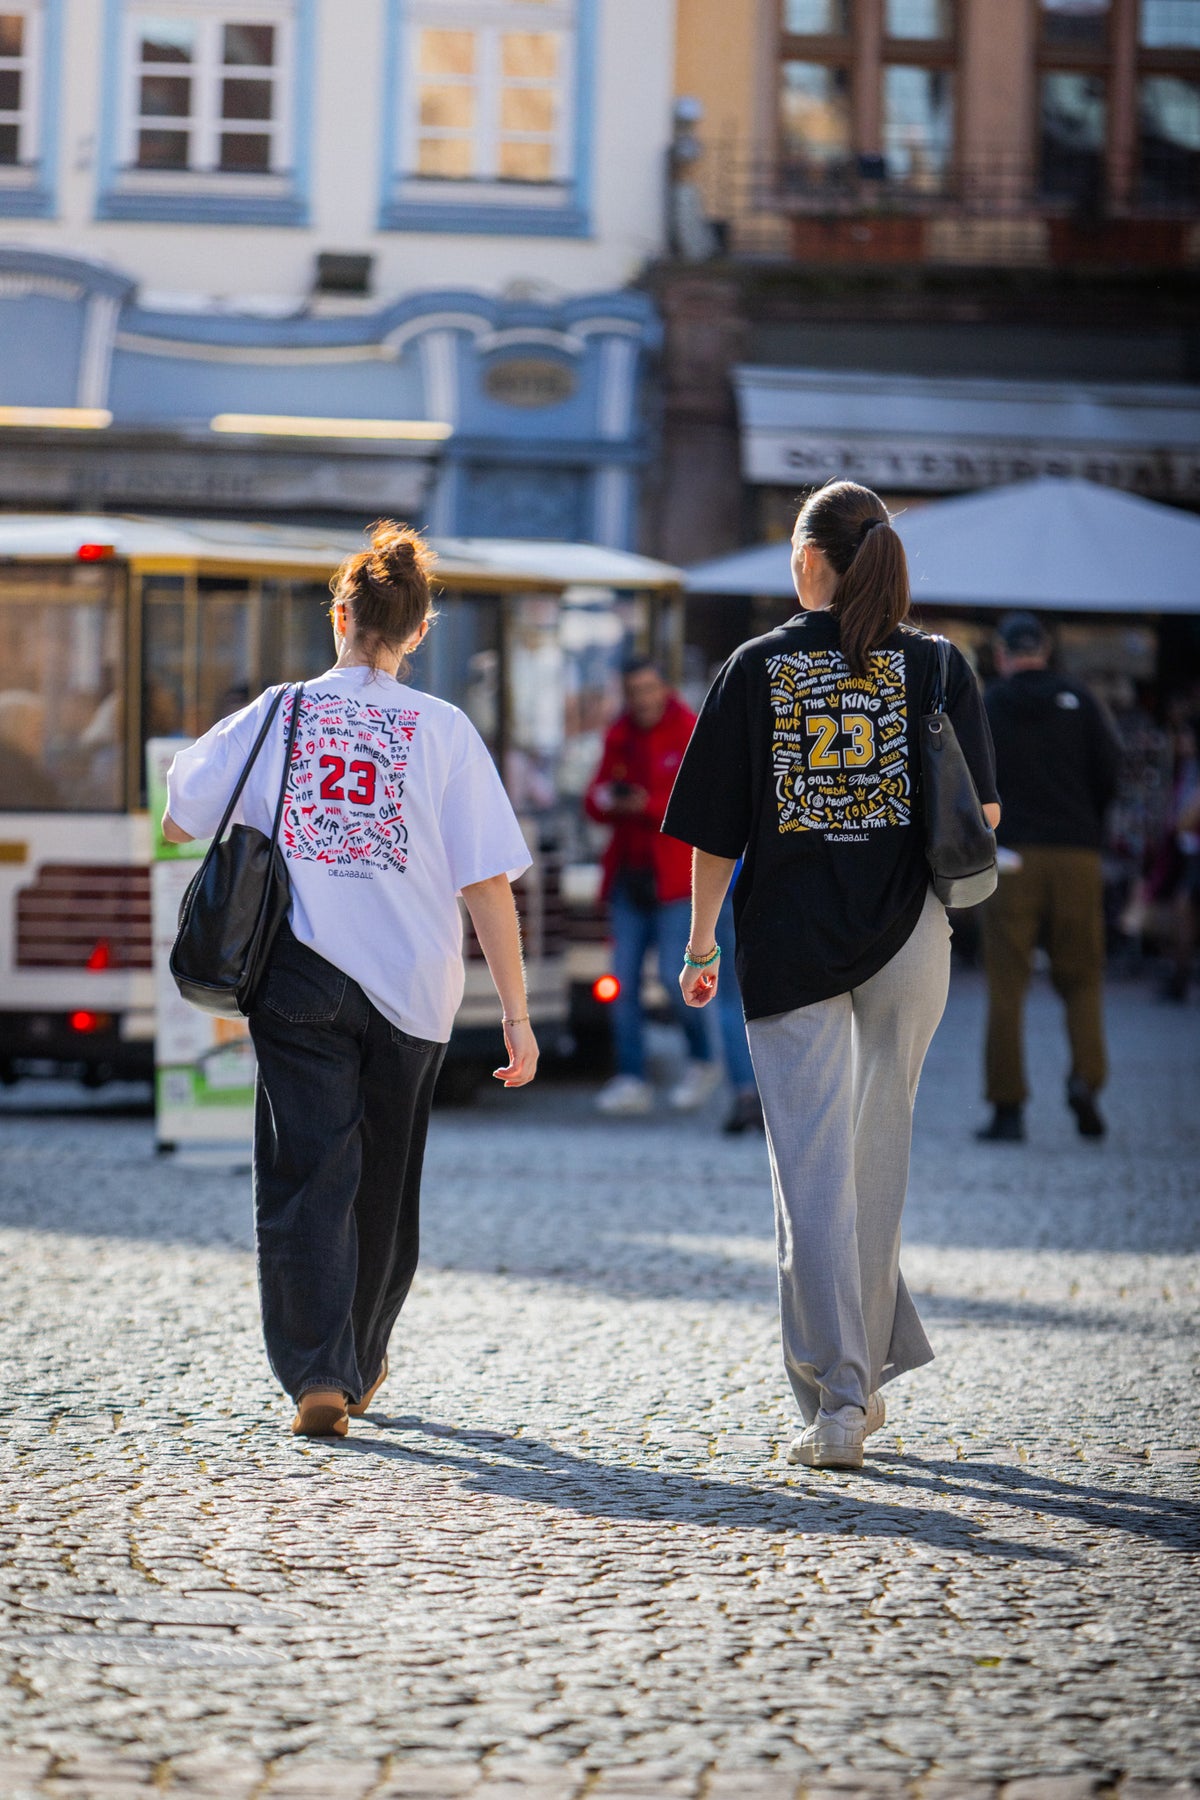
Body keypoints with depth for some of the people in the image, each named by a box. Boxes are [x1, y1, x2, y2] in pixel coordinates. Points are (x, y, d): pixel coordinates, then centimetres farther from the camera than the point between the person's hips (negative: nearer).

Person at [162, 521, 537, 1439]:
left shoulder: (275, 715, -1)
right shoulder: (444, 730, -4)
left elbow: (179, 823, 8)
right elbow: (488, 883, -6)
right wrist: (517, 1013, -2)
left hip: (296, 978, -1)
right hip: (409, 985, 1)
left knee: (305, 1178, 1)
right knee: (383, 1185, 17)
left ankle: (317, 1372, -13)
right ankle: (360, 1362, 32)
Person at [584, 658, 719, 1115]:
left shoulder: (692, 735, -6)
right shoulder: (619, 736, 13)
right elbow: (595, 802, 15)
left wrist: (648, 806, -24)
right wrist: (605, 799, -8)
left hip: (676, 875, -6)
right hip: (629, 872, 6)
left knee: (674, 975, -12)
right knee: (623, 980, 1)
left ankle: (702, 1061, 11)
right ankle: (631, 1080, 6)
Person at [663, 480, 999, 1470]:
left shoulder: (758, 667, -2)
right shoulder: (936, 664, 0)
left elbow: (715, 831, -1)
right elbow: (982, 815, -1)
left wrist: (700, 946, 10)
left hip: (788, 943, -1)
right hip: (906, 940, 2)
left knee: (813, 1172, 0)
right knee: (876, 1157, 16)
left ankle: (837, 1396, -7)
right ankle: (864, 1368, 23)